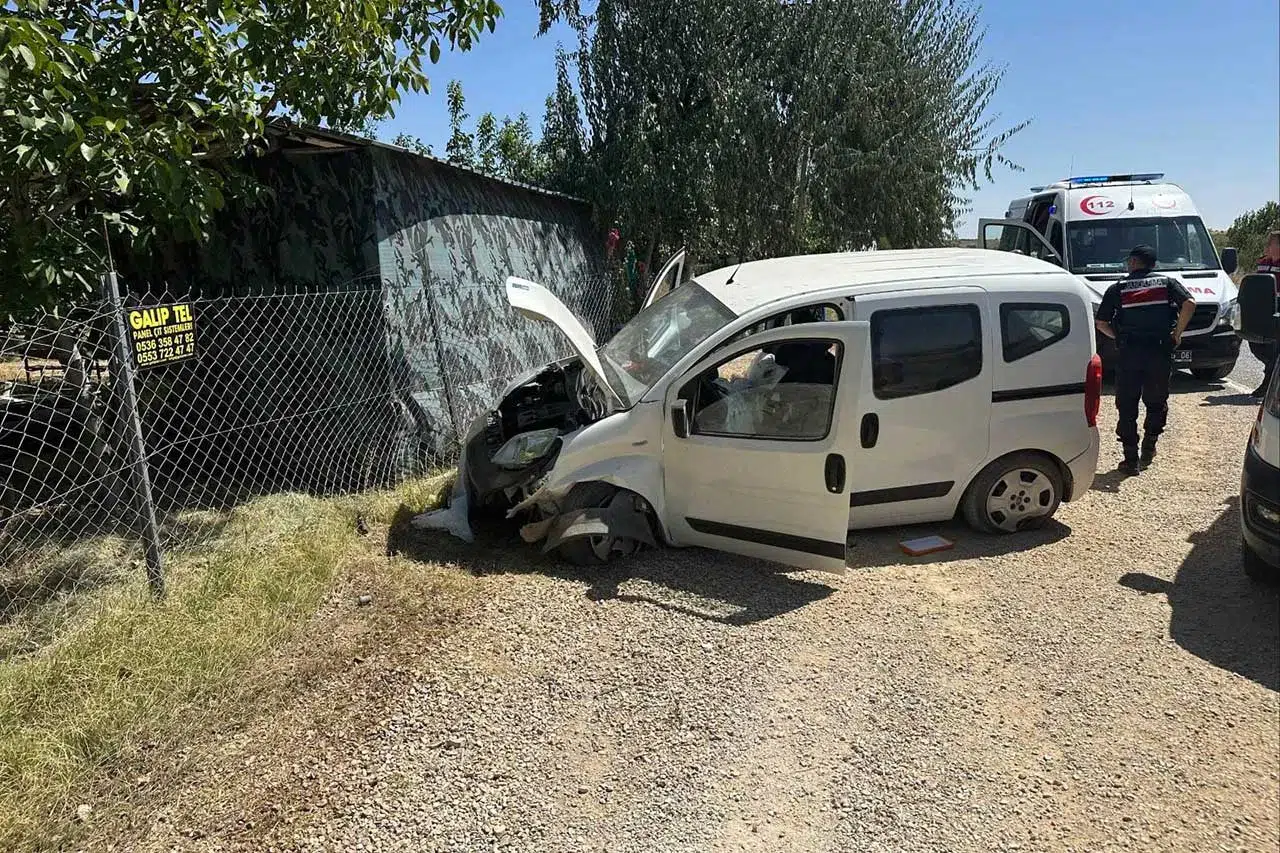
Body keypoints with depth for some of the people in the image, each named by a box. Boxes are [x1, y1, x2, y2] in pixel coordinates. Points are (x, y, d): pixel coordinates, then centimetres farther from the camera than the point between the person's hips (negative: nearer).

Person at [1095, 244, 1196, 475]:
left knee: (1127, 406, 5)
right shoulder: (1167, 283, 9)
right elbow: (1189, 304, -8)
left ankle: (1131, 458, 3)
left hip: (1129, 352, -1)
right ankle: (1149, 446, 20)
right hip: (1160, 351, 1)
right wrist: (1177, 333, 0)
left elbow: (1101, 323, 1)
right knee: (1156, 402, 19)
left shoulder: (1118, 288, 7)